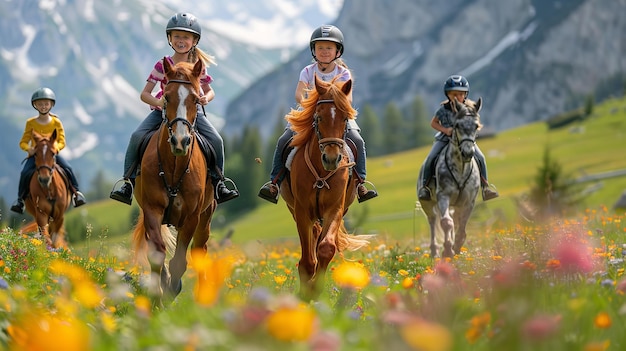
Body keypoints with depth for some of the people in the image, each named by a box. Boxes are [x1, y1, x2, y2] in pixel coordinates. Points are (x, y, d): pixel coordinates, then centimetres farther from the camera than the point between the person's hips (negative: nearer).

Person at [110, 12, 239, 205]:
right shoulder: (163, 65, -9)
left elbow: (209, 90, 8)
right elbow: (145, 93, -8)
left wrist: (206, 98, -16)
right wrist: (158, 102, -29)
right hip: (164, 110, -1)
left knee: (216, 140, -18)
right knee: (137, 136, -22)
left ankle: (218, 182, 0)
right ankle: (128, 182, -11)